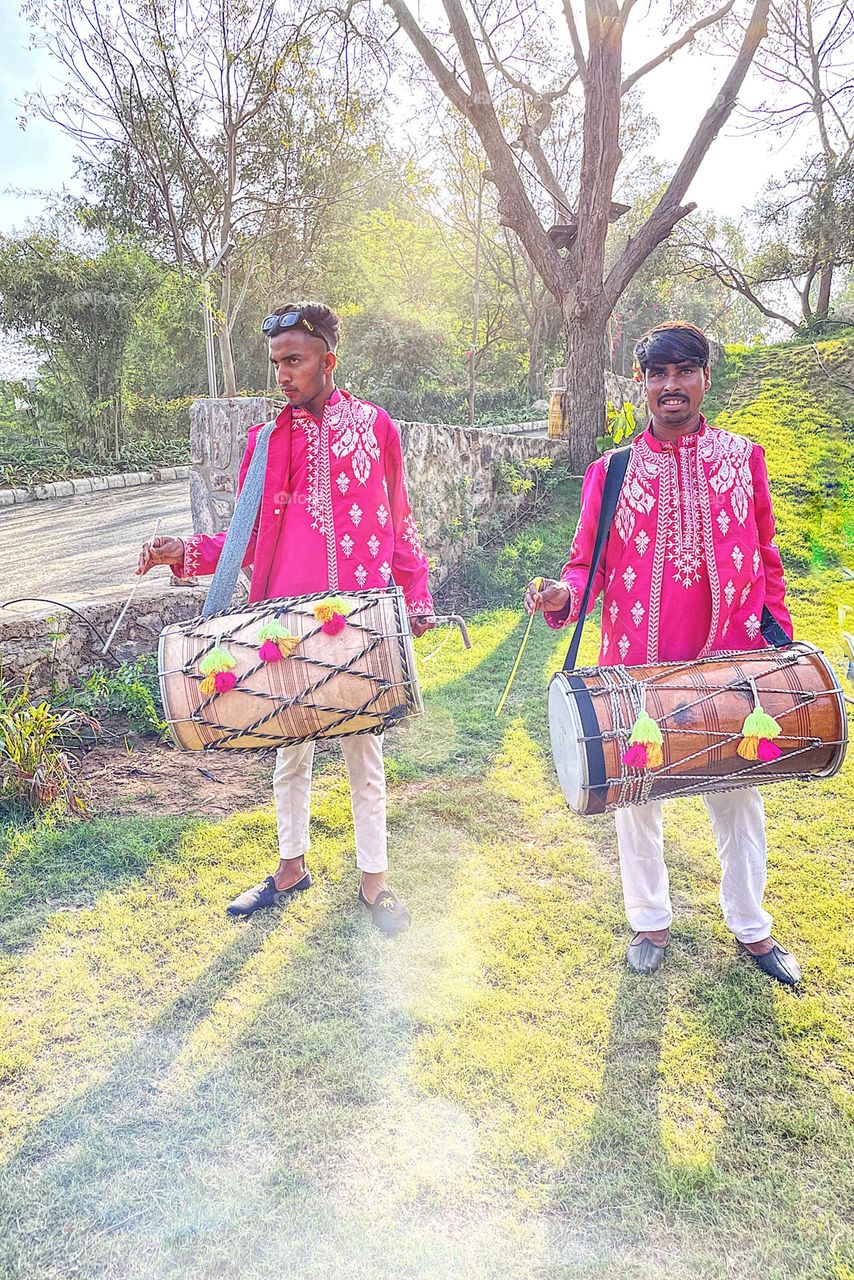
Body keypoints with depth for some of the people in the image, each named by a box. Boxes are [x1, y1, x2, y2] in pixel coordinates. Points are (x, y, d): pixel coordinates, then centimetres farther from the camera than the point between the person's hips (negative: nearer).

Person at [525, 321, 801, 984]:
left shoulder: (744, 458, 5)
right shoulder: (611, 471, 1)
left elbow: (767, 563, 9)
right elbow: (589, 563, 2)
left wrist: (780, 644, 4)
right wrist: (565, 594, -20)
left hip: (728, 662, 1)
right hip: (637, 665, 0)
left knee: (738, 796, 12)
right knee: (638, 796, 11)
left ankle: (751, 927, 33)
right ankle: (651, 921, 32)